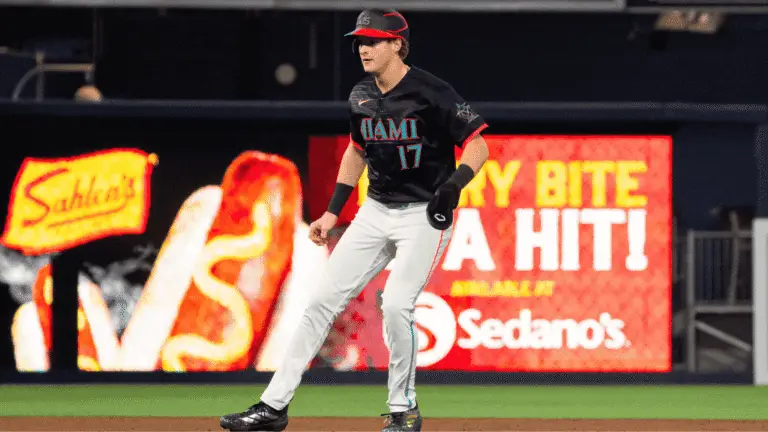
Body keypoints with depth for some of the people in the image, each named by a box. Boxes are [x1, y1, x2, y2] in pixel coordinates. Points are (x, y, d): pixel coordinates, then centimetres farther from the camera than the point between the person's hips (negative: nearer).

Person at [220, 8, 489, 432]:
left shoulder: (431, 92, -17)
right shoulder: (361, 97, 4)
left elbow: (477, 144, -15)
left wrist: (456, 182, -33)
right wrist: (332, 212, 16)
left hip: (425, 215, -7)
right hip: (376, 211, 7)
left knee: (396, 304, -21)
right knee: (324, 298, 1)